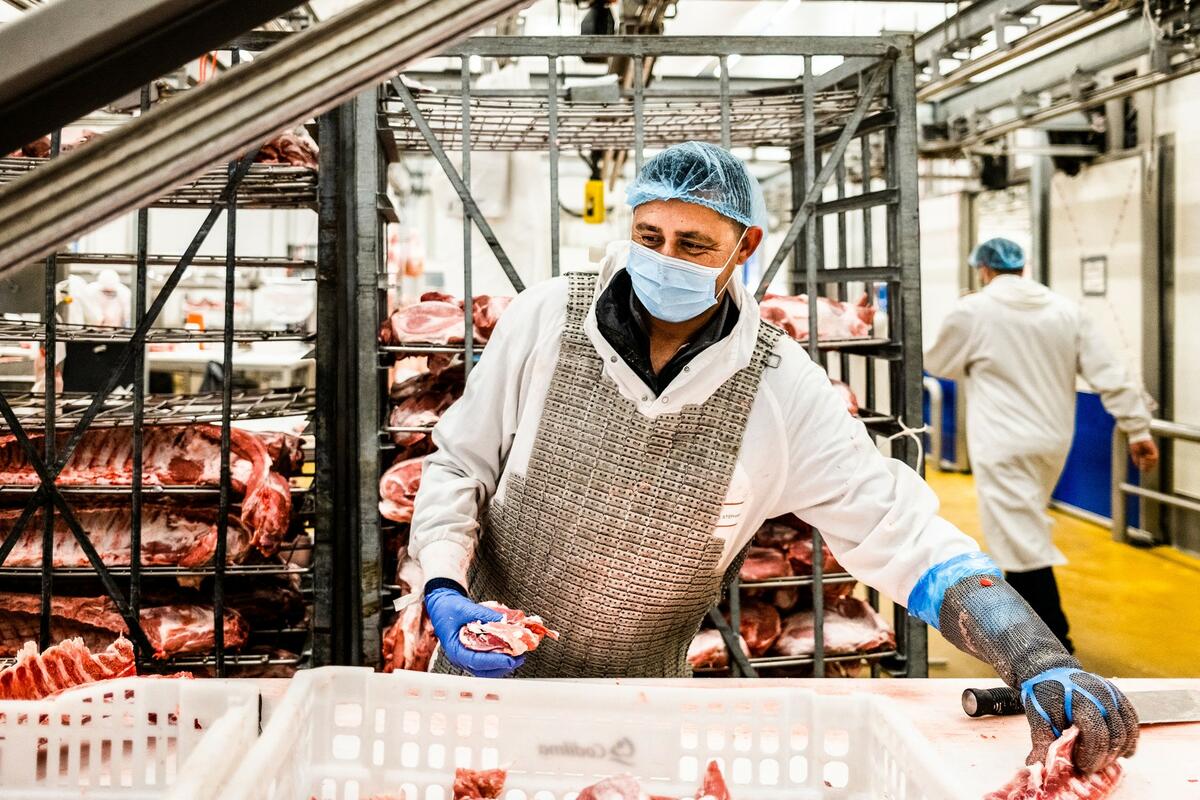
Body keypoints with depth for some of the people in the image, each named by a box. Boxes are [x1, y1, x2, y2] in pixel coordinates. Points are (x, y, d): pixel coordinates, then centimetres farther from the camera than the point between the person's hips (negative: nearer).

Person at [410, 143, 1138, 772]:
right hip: (491, 670, 1)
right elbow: (459, 468, -4)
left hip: (638, 705, 0)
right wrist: (445, 592, -21)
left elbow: (901, 533, -16)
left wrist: (1045, 666, -27)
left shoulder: (784, 392, -15)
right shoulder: (546, 318, -14)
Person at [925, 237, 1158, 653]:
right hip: (1052, 442, 7)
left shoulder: (973, 311, -8)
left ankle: (1057, 648, -8)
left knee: (1024, 544, -6)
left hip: (1005, 447, -7)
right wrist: (1138, 428, 4)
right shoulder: (1066, 309, 5)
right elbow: (1109, 373, 2)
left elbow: (939, 364, 8)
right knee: (1023, 532, 24)